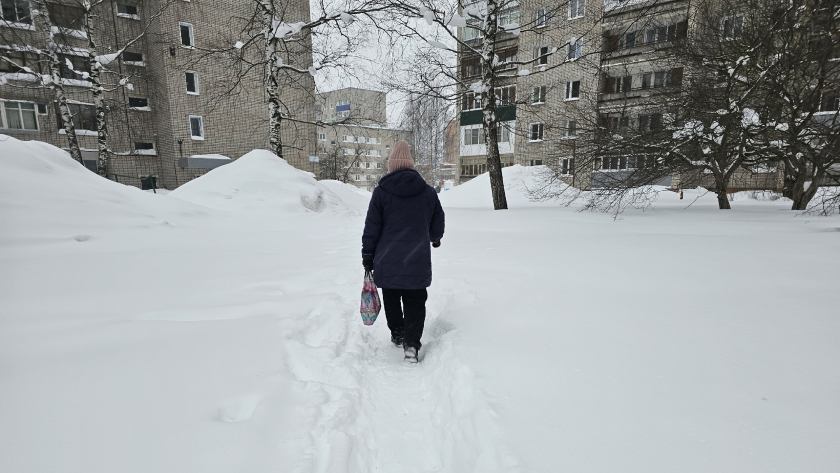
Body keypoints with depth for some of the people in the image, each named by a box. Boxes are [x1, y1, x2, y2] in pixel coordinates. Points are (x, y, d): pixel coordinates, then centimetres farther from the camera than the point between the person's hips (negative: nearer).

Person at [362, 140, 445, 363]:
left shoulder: (381, 191, -6)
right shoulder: (428, 191, 2)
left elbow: (371, 228, -5)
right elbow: (438, 222, 13)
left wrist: (368, 256, 6)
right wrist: (435, 238, 34)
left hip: (388, 260, -1)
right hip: (418, 261, 1)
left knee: (391, 299, 18)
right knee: (415, 302, 8)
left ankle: (398, 334, 31)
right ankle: (412, 344, -2)